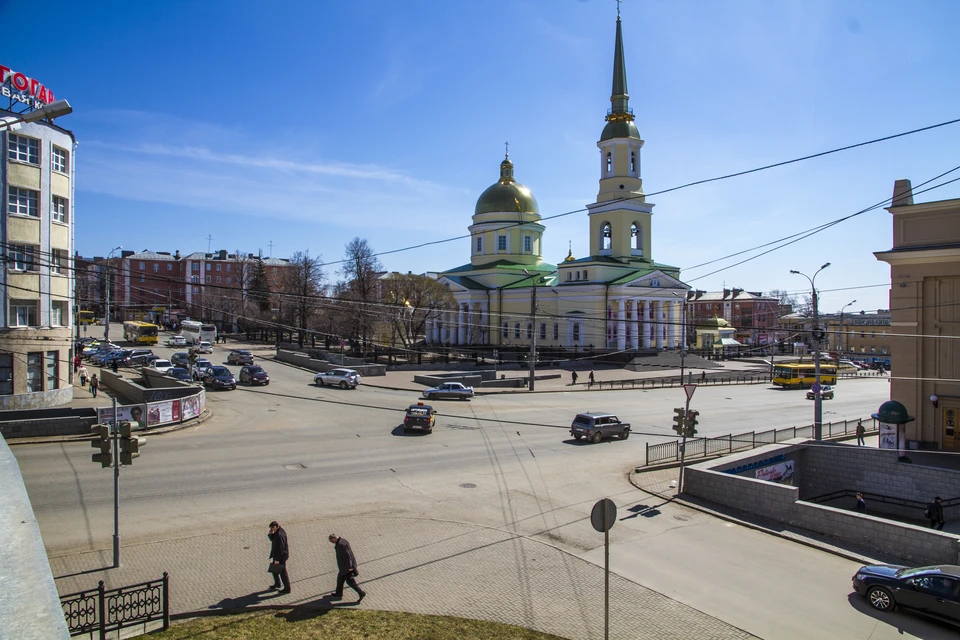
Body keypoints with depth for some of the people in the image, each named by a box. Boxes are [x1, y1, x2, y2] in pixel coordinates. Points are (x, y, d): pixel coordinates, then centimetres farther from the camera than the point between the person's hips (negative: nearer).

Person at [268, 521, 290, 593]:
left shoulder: (279, 535, -29)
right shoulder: (277, 532, 2)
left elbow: (280, 548, -27)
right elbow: (272, 539, 12)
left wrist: (277, 559, -22)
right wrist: (271, 534, -9)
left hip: (281, 556, -10)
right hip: (276, 554, 10)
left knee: (282, 572, 3)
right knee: (274, 570, 24)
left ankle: (287, 588, 16)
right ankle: (277, 584, 42)